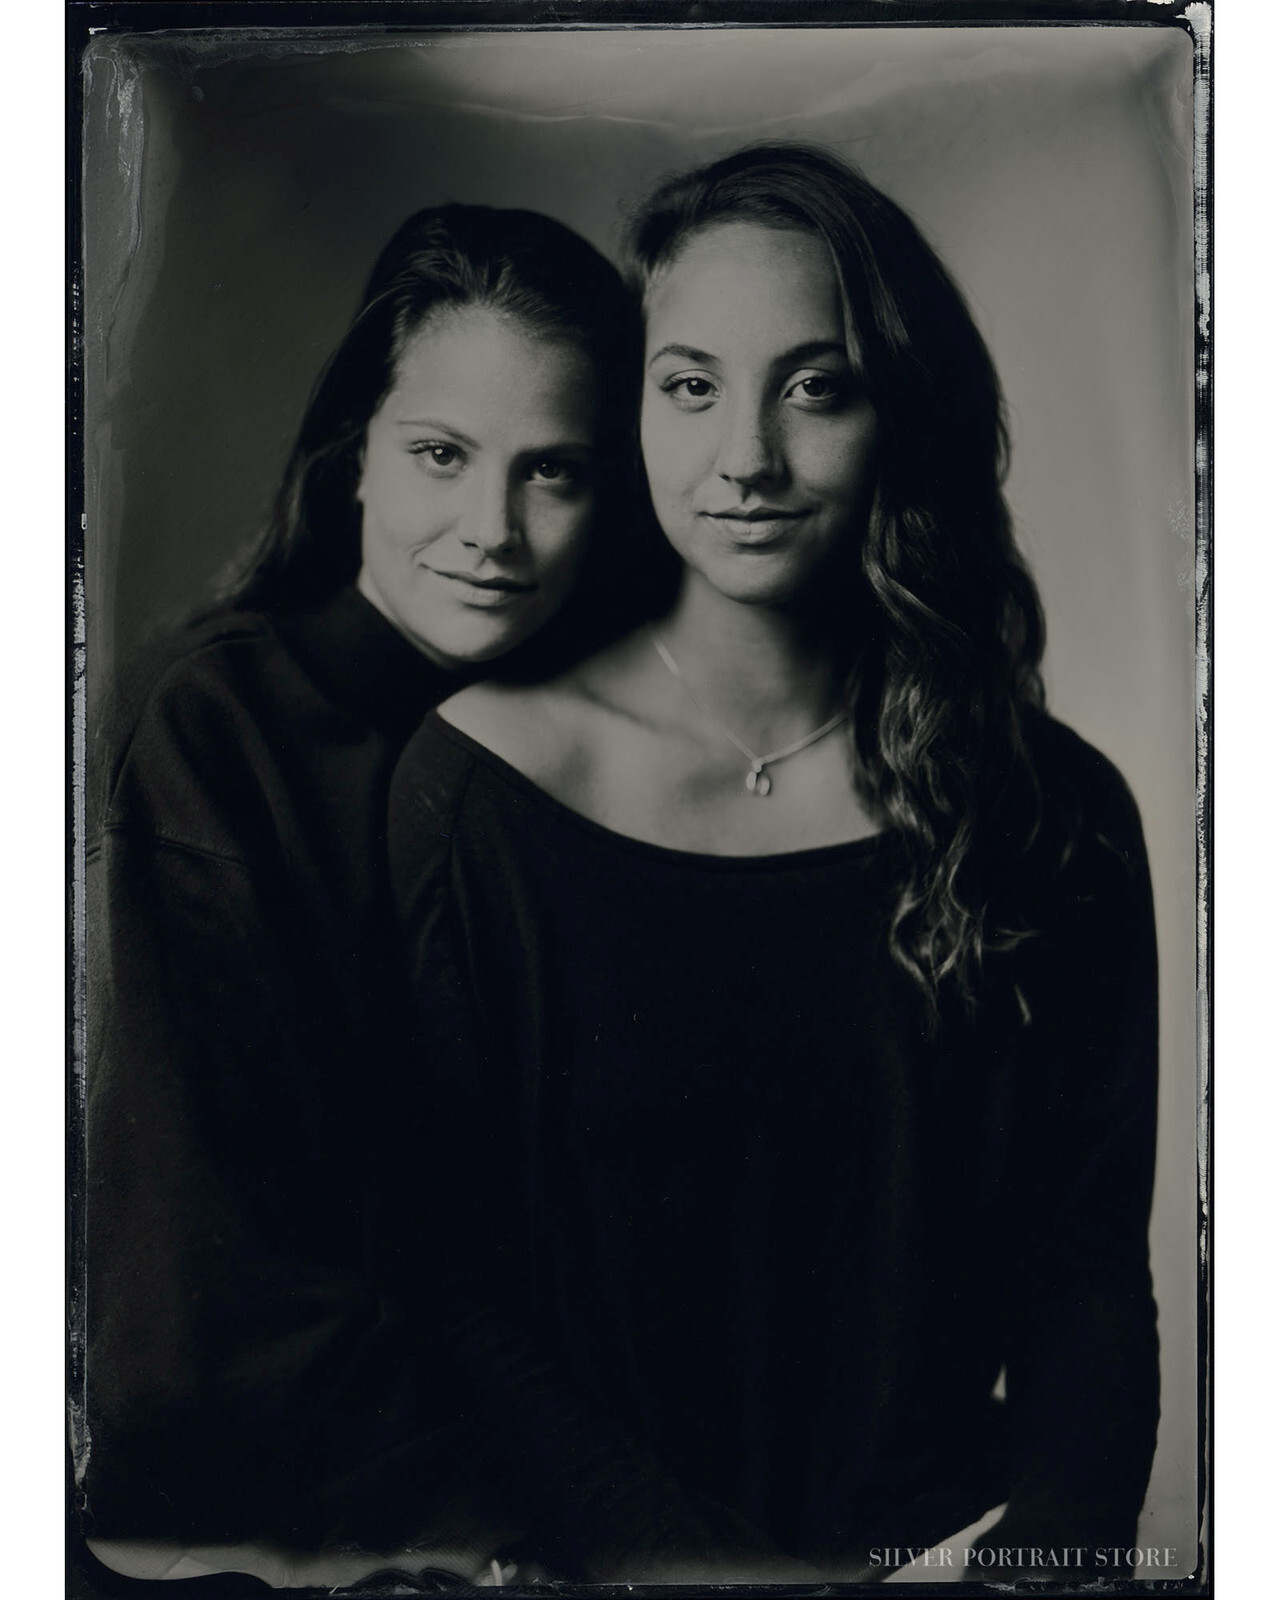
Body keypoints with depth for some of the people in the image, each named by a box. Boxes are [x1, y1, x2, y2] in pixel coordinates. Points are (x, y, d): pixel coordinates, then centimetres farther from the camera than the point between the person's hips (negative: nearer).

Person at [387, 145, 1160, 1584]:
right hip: (572, 1549, 0)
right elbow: (431, 1265, -5)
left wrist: (1038, 1547, -13)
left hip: (946, 1535, 1)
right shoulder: (482, 776, -5)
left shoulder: (1060, 813, 0)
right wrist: (665, 1554, -14)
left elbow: (1095, 1270, 3)